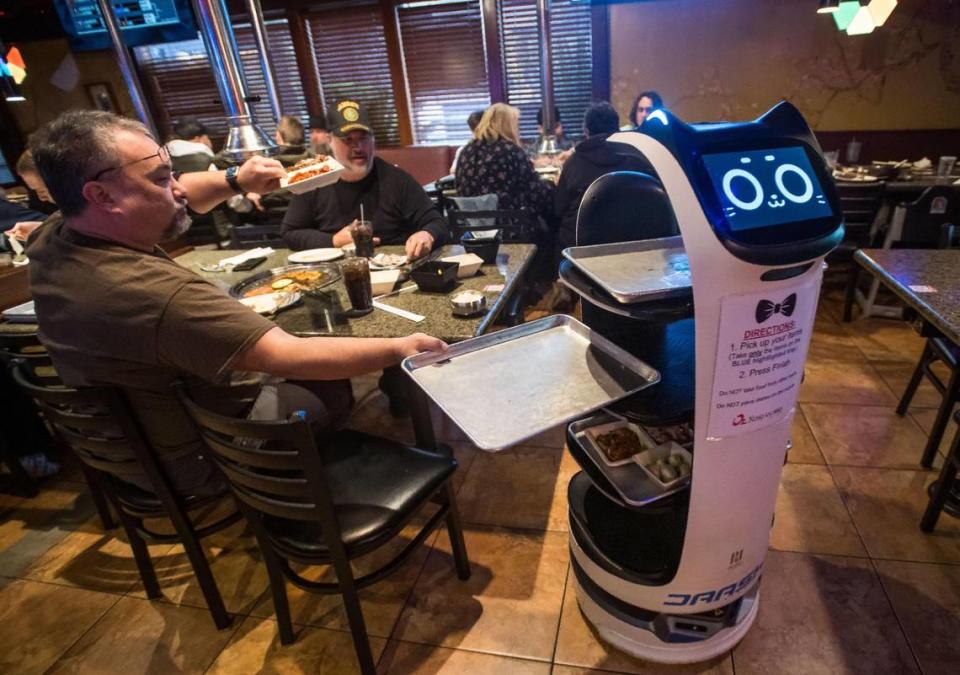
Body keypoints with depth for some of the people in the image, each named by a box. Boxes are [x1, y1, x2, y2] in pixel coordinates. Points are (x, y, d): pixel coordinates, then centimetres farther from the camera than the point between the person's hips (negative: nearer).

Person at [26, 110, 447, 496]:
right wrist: (399, 349, -29)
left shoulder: (49, 244, -10)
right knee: (336, 387, 10)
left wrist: (234, 181, -14)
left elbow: (174, 200, 3)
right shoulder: (155, 293, -40)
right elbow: (292, 359, -38)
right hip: (193, 459, -8)